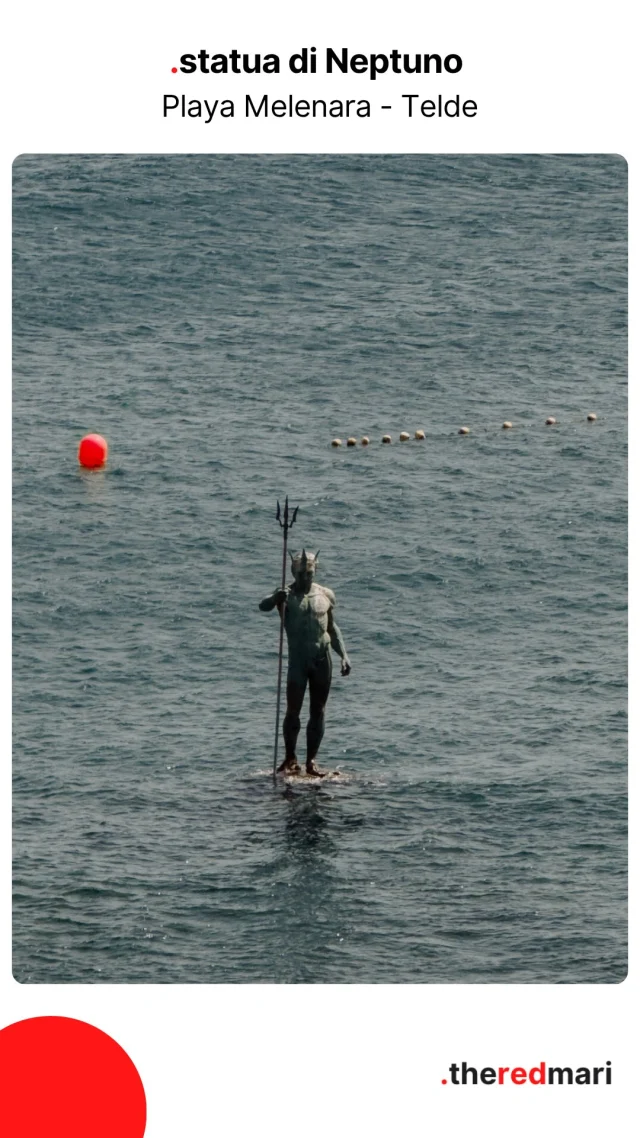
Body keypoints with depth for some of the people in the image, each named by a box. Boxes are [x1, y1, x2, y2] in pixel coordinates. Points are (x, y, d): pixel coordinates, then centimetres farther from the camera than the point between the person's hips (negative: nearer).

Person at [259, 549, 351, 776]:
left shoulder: (325, 595, 10)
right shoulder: (287, 594, -2)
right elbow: (263, 606, -23)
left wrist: (343, 655, 12)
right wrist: (276, 598, -45)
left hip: (322, 659, 3)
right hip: (298, 660, -3)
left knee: (318, 712, 4)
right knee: (293, 710, -5)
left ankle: (311, 760, 10)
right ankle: (290, 759, 6)